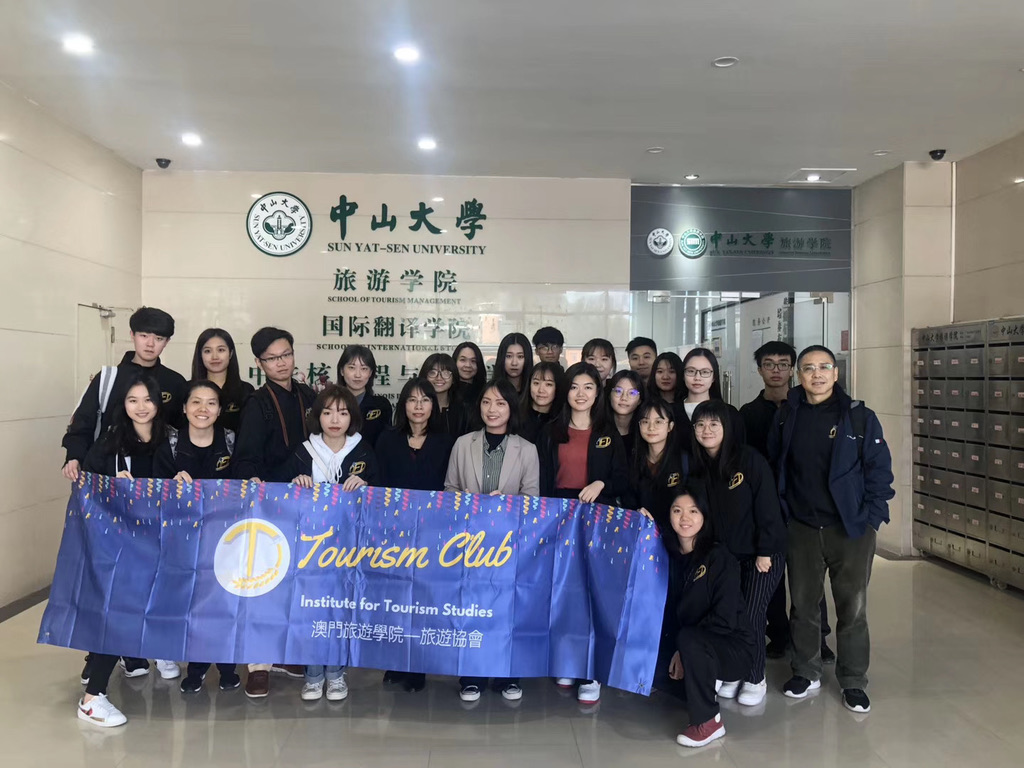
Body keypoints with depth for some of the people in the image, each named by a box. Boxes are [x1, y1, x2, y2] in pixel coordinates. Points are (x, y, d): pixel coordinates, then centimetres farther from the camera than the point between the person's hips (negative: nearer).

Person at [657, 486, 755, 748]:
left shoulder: (720, 557, -17)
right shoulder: (671, 555, -1)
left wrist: (684, 651, -20)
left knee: (689, 639, -33)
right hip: (694, 647, 6)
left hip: (732, 645, -6)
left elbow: (724, 619, -21)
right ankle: (701, 691, 12)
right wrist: (677, 652, -14)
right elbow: (670, 612, 1)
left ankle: (709, 721, -15)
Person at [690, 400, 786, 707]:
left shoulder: (751, 460, -16)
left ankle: (755, 679, 17)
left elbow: (767, 507, -14)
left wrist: (765, 552, -14)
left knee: (750, 617, -3)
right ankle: (731, 674, 23)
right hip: (723, 555, 4)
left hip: (761, 554, -4)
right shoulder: (699, 466, -2)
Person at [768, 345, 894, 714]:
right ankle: (806, 672, 30)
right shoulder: (786, 417, 1)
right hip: (801, 529, 2)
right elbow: (773, 467, 6)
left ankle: (853, 682, 24)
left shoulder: (860, 416, -6)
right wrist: (779, 517, 2)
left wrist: (873, 517, -9)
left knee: (853, 608, 7)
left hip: (852, 529, -2)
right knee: (803, 605, 13)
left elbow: (879, 469, -4)